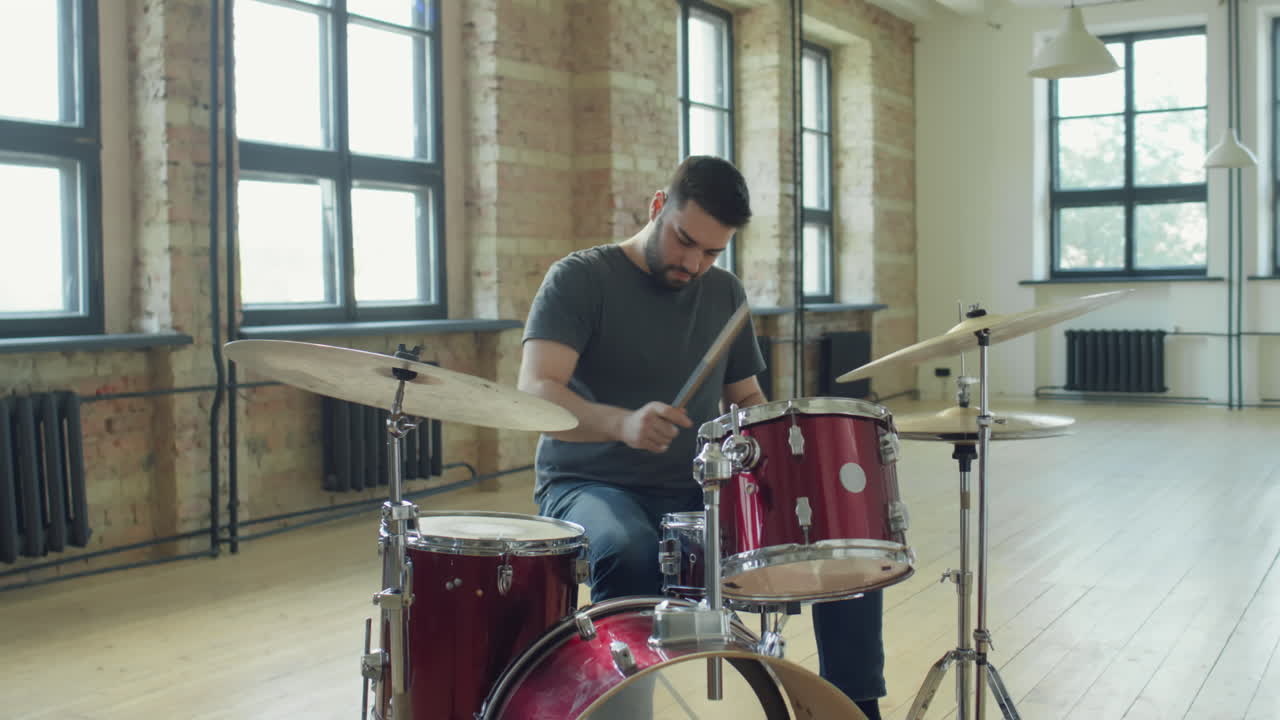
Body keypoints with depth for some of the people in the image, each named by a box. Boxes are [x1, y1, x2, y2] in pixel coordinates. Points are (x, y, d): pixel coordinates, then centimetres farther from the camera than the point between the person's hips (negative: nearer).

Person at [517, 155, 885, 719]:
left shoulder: (725, 293, 9)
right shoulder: (580, 279, -9)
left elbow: (746, 397, 18)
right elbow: (534, 394, -22)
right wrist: (622, 423, -41)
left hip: (700, 489, 5)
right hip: (593, 487, -5)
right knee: (630, 554, -40)